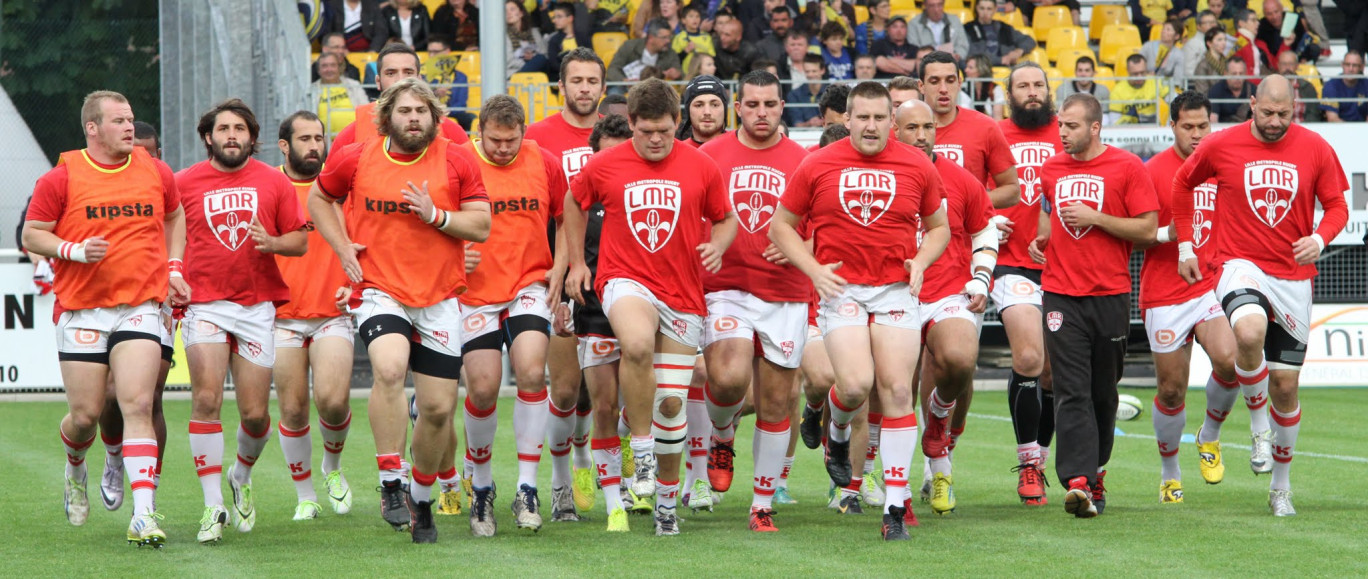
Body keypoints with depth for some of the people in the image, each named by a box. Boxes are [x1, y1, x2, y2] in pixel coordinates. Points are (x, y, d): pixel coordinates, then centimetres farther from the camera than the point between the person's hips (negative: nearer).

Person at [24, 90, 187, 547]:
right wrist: (75, 251, -15)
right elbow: (31, 235, 1)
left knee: (137, 406, -14)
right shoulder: (61, 179, -3)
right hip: (81, 309, -1)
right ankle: (74, 469, 38)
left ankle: (144, 515, -19)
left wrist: (173, 268, 13)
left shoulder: (156, 172, 7)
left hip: (140, 307, 1)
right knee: (86, 414, 1)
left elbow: (174, 217, 25)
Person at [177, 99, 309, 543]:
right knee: (206, 399, -16)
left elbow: (300, 241, 9)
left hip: (257, 306, 1)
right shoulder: (184, 183, 4)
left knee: (255, 414, 1)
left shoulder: (274, 182, 6)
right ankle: (213, 506, -11)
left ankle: (241, 477, 33)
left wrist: (272, 242, -11)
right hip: (204, 303, -1)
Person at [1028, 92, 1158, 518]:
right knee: (1071, 392, -10)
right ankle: (1078, 483, -19)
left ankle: (1095, 471, 25)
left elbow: (1148, 229, -6)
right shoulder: (1050, 169, 11)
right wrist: (1042, 237, 8)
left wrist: (1095, 217, -13)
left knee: (1103, 392, 8)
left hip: (1110, 295, -2)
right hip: (1061, 295, 2)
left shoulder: (1127, 167, -3)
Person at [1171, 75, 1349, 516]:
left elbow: (1336, 205, 6)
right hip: (1241, 265, -2)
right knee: (1249, 332, -36)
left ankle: (1281, 485, 24)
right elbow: (1183, 183, 14)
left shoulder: (1315, 149, 0)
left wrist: (1319, 239, -15)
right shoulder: (1221, 146, -2)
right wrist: (1185, 245, 11)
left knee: (1285, 387, 6)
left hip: (1293, 276, 2)